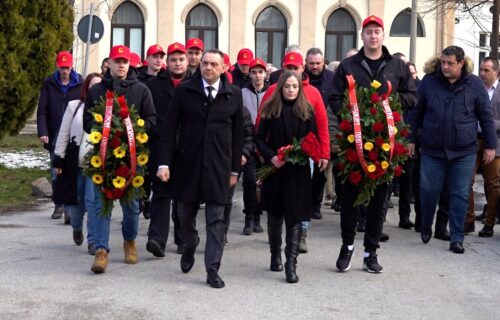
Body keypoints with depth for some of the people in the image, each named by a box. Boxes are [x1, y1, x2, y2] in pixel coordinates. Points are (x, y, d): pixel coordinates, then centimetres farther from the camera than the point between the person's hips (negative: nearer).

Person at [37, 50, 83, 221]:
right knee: (56, 173, 8)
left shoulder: (80, 84, -2)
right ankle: (58, 205, 19)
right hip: (55, 137, 2)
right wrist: (42, 132, -13)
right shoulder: (49, 84, 2)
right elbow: (42, 110, -1)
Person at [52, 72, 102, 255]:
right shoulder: (74, 106, 3)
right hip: (75, 163, 2)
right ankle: (77, 228, 41)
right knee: (74, 201, 11)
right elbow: (63, 134, 5)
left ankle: (93, 241, 1)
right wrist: (58, 159, 1)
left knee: (94, 202, -9)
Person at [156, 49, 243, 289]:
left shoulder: (233, 94, 2)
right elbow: (170, 129, -1)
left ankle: (212, 270, 6)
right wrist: (164, 162, -7)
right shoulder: (184, 91, 0)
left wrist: (235, 169, 4)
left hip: (218, 167, 0)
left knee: (216, 221, 0)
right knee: (185, 215, 13)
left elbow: (237, 134, 6)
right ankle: (189, 247, 42)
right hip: (187, 164, 1)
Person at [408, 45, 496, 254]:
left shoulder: (474, 84, -1)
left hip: (464, 151, -1)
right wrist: (411, 139, 6)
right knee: (429, 190, 6)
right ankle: (426, 227, 31)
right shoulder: (429, 81, 1)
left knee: (460, 195, 2)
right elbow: (416, 112, 8)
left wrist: (490, 146, 3)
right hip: (432, 150, 1)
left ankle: (457, 238, 10)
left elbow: (486, 117, 4)